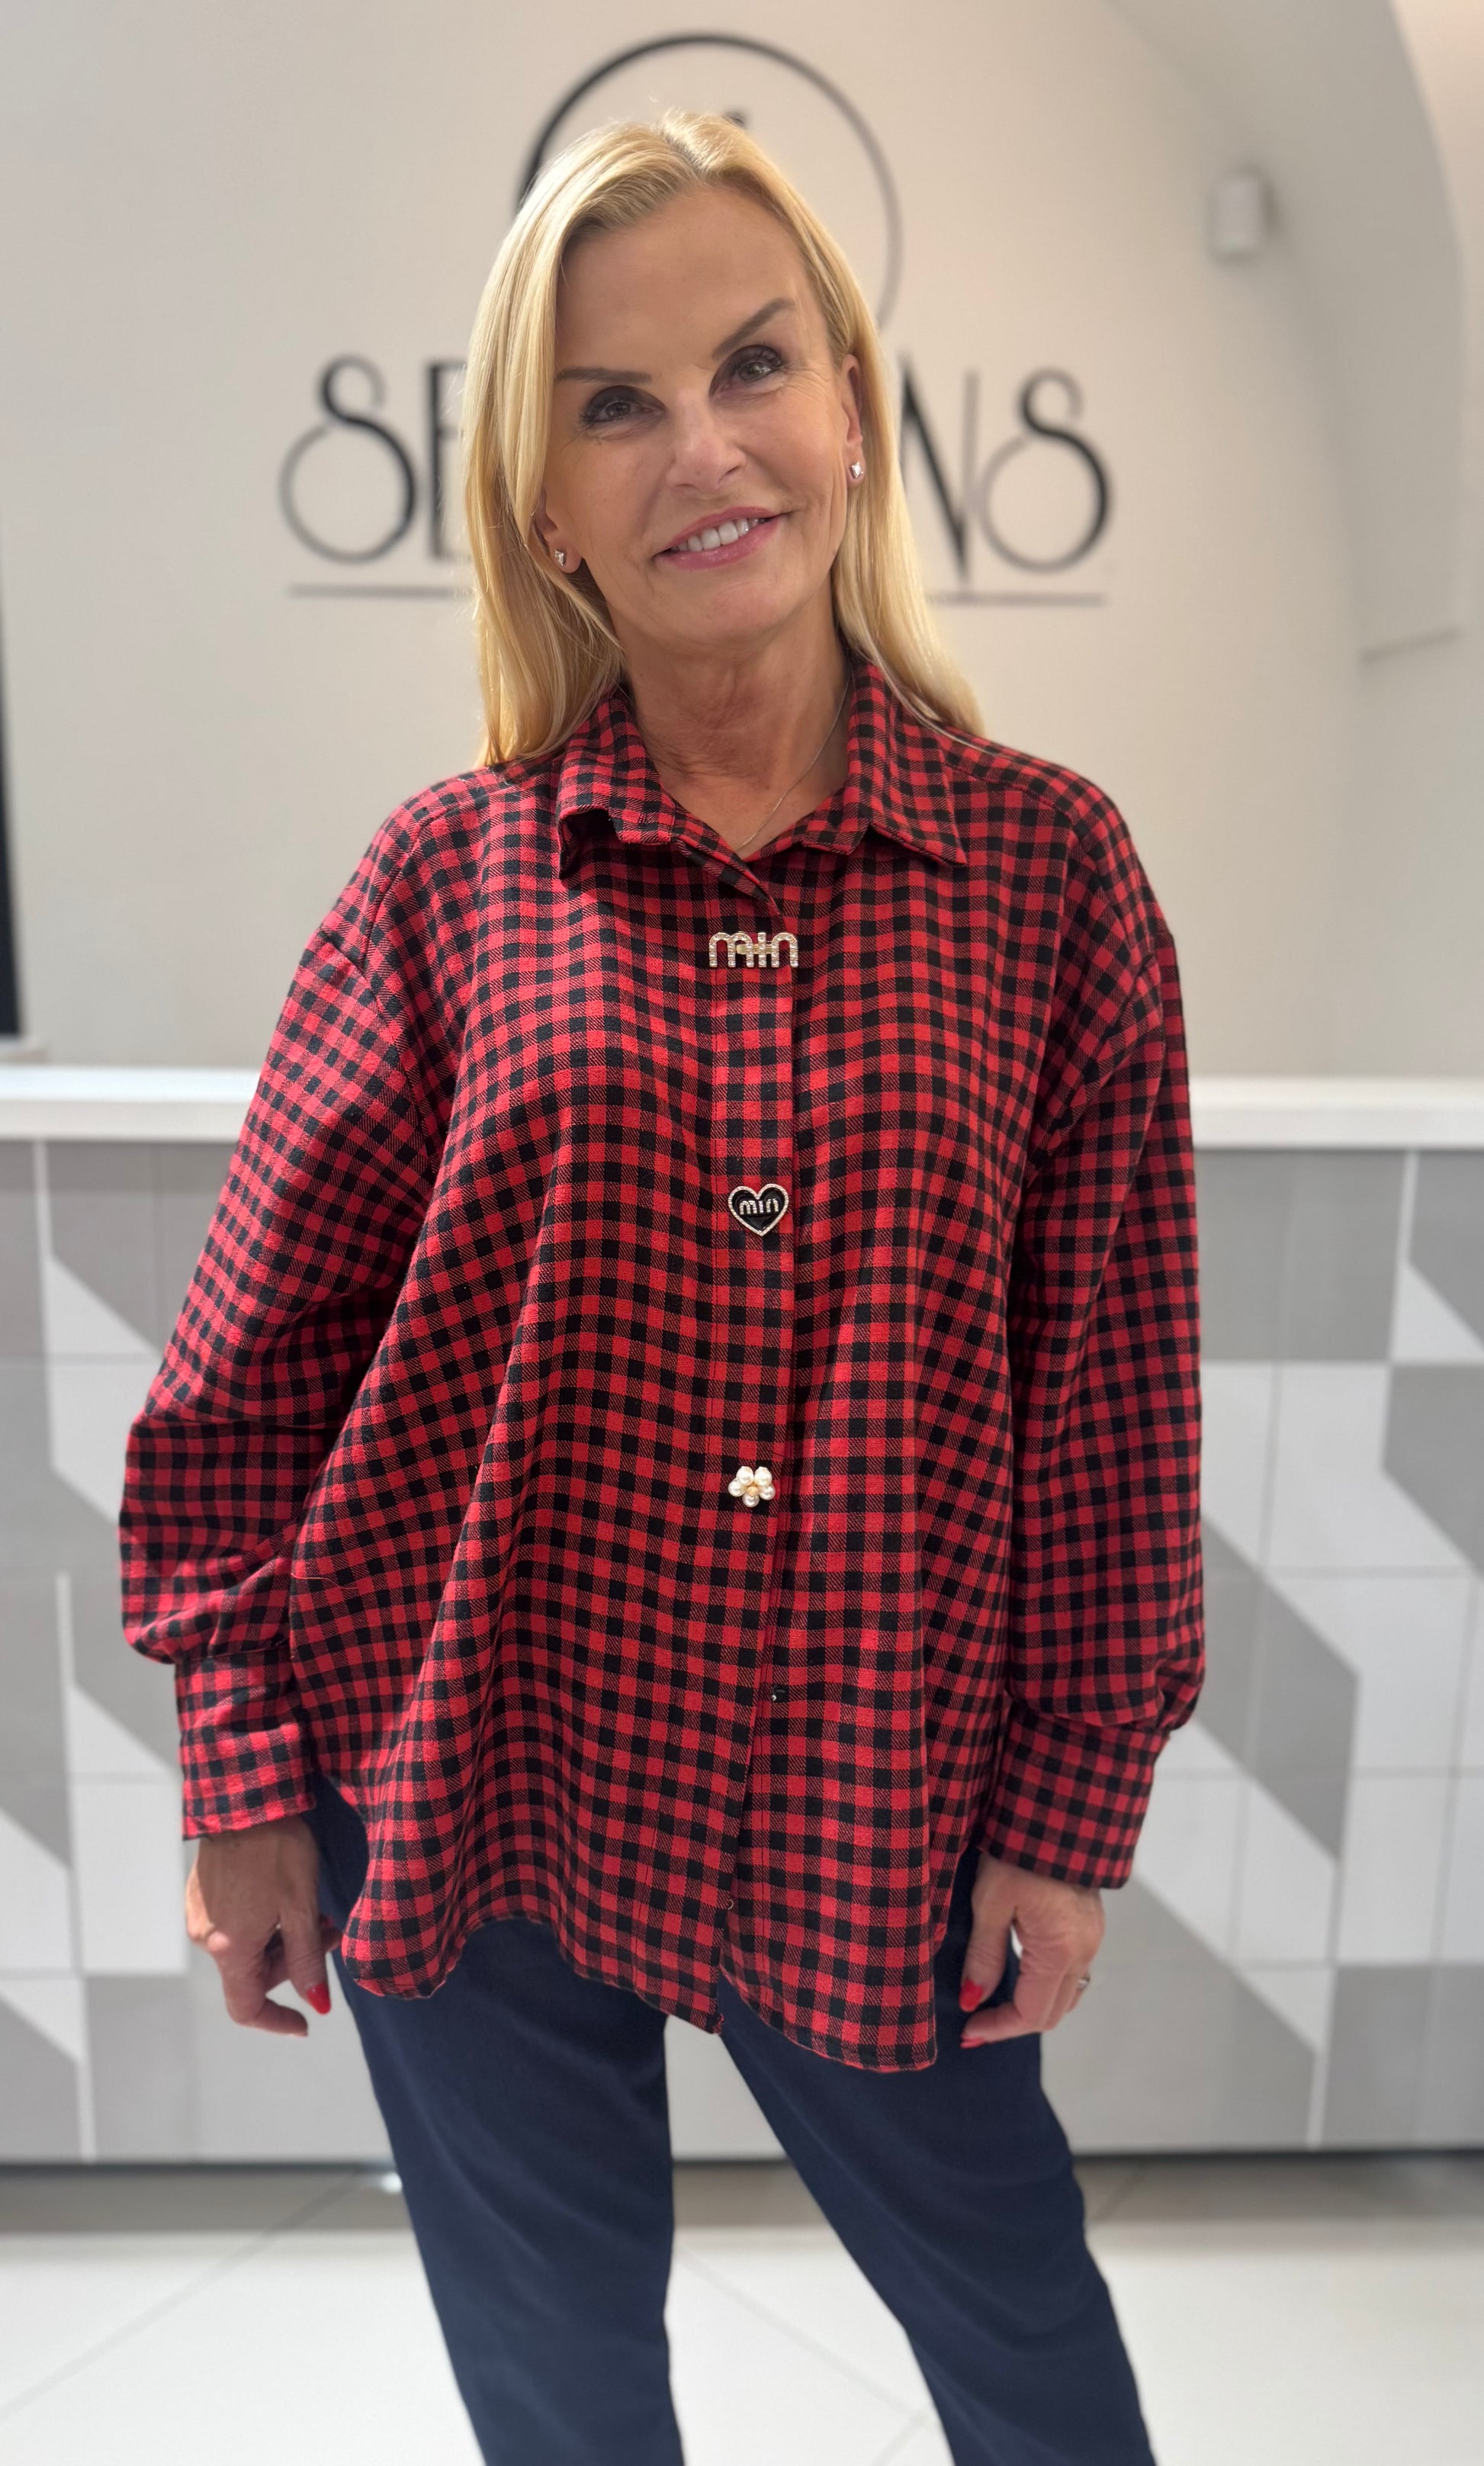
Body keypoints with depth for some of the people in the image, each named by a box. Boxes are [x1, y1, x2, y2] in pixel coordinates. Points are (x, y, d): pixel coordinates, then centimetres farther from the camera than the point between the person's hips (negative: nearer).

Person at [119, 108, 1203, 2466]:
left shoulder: (1049, 863, -6)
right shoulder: (450, 878, -6)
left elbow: (1116, 1383, -3)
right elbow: (248, 1370, -1)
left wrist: (1067, 1813, 0)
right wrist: (243, 1780, 1)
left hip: (874, 1821, 0)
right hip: (470, 1801, 1)